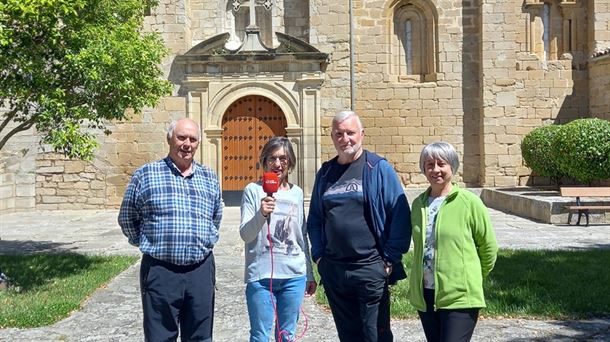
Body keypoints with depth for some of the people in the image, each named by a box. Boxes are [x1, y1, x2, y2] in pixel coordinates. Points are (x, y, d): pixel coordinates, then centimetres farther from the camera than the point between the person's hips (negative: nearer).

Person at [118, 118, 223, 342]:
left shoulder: (210, 178, 10)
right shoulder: (145, 174, -1)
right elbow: (127, 218, 7)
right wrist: (148, 244, 8)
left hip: (201, 269, 3)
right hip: (160, 271, -3)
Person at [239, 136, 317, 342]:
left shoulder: (297, 193, 9)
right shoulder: (253, 191, -3)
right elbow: (245, 235, -10)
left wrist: (309, 275, 18)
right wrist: (261, 214, -28)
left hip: (294, 275, 4)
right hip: (261, 276, -3)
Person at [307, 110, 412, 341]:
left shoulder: (379, 168, -4)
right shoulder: (325, 173, 11)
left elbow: (400, 215, -7)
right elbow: (314, 219, 18)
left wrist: (391, 259, -10)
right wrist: (318, 255, 7)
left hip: (370, 269, -5)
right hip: (333, 270, 5)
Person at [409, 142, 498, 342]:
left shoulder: (469, 202, -8)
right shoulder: (418, 203, 7)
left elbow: (489, 247, 0)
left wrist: (473, 278, 10)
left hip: (459, 296, -5)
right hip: (424, 295, 6)